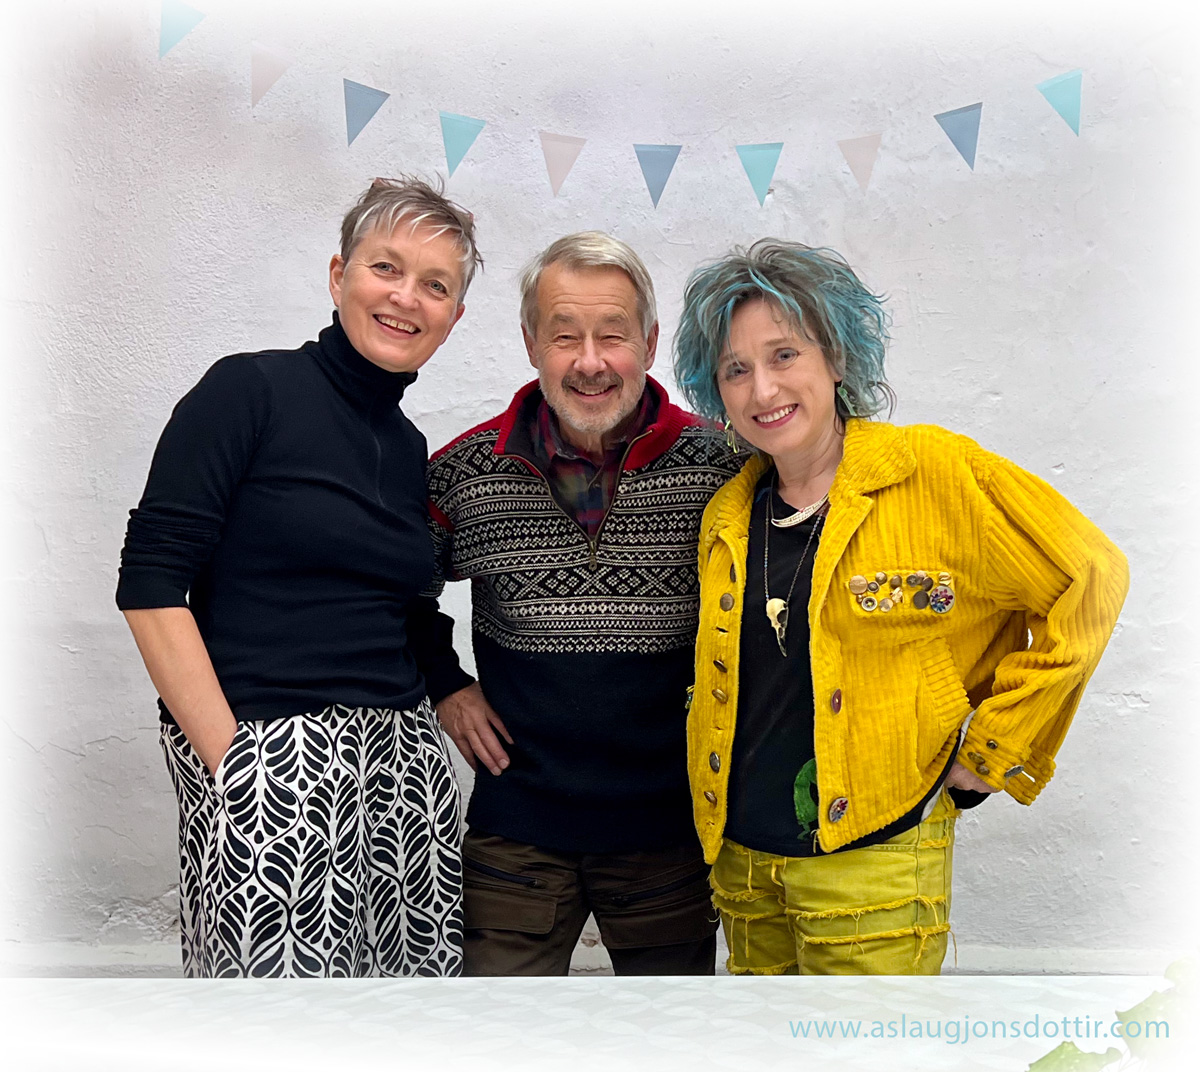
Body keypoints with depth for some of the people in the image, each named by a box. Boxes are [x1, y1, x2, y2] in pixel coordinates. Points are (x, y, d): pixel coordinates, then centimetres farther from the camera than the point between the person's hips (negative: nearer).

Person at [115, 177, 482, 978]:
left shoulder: (410, 450, 14)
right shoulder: (250, 392, -4)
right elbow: (152, 584, -10)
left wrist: (453, 693, 3)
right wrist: (229, 762, -14)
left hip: (401, 763, 6)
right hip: (268, 765, -5)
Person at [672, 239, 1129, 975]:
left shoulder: (933, 472, -12)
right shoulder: (727, 516, 5)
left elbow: (1089, 579, -9)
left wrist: (993, 746, -7)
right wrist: (714, 820, 14)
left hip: (872, 865, -5)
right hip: (740, 857, 6)